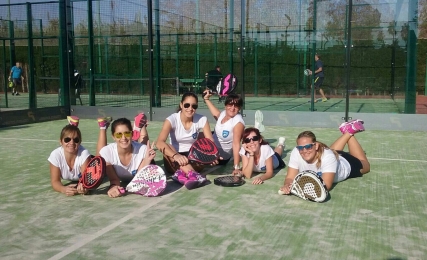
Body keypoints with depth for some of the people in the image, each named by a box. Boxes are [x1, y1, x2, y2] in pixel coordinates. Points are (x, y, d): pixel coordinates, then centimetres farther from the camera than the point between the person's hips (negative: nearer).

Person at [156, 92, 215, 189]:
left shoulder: (202, 119, -9)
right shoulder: (172, 119, -17)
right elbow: (159, 142, -31)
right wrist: (176, 156, -49)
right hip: (174, 162, -1)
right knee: (166, 147, -34)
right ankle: (193, 174, -52)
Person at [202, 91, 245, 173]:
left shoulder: (238, 122, -33)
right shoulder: (224, 113, -11)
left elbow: (236, 144, -38)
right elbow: (216, 114, 15)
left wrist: (237, 167, -42)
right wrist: (206, 99, 18)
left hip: (220, 156, -7)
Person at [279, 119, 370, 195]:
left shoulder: (327, 156, -48)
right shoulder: (296, 153, -38)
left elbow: (326, 185, -50)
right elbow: (290, 177, -34)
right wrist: (287, 186, -58)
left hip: (346, 164, -3)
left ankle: (351, 130, 38)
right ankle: (348, 132, 46)